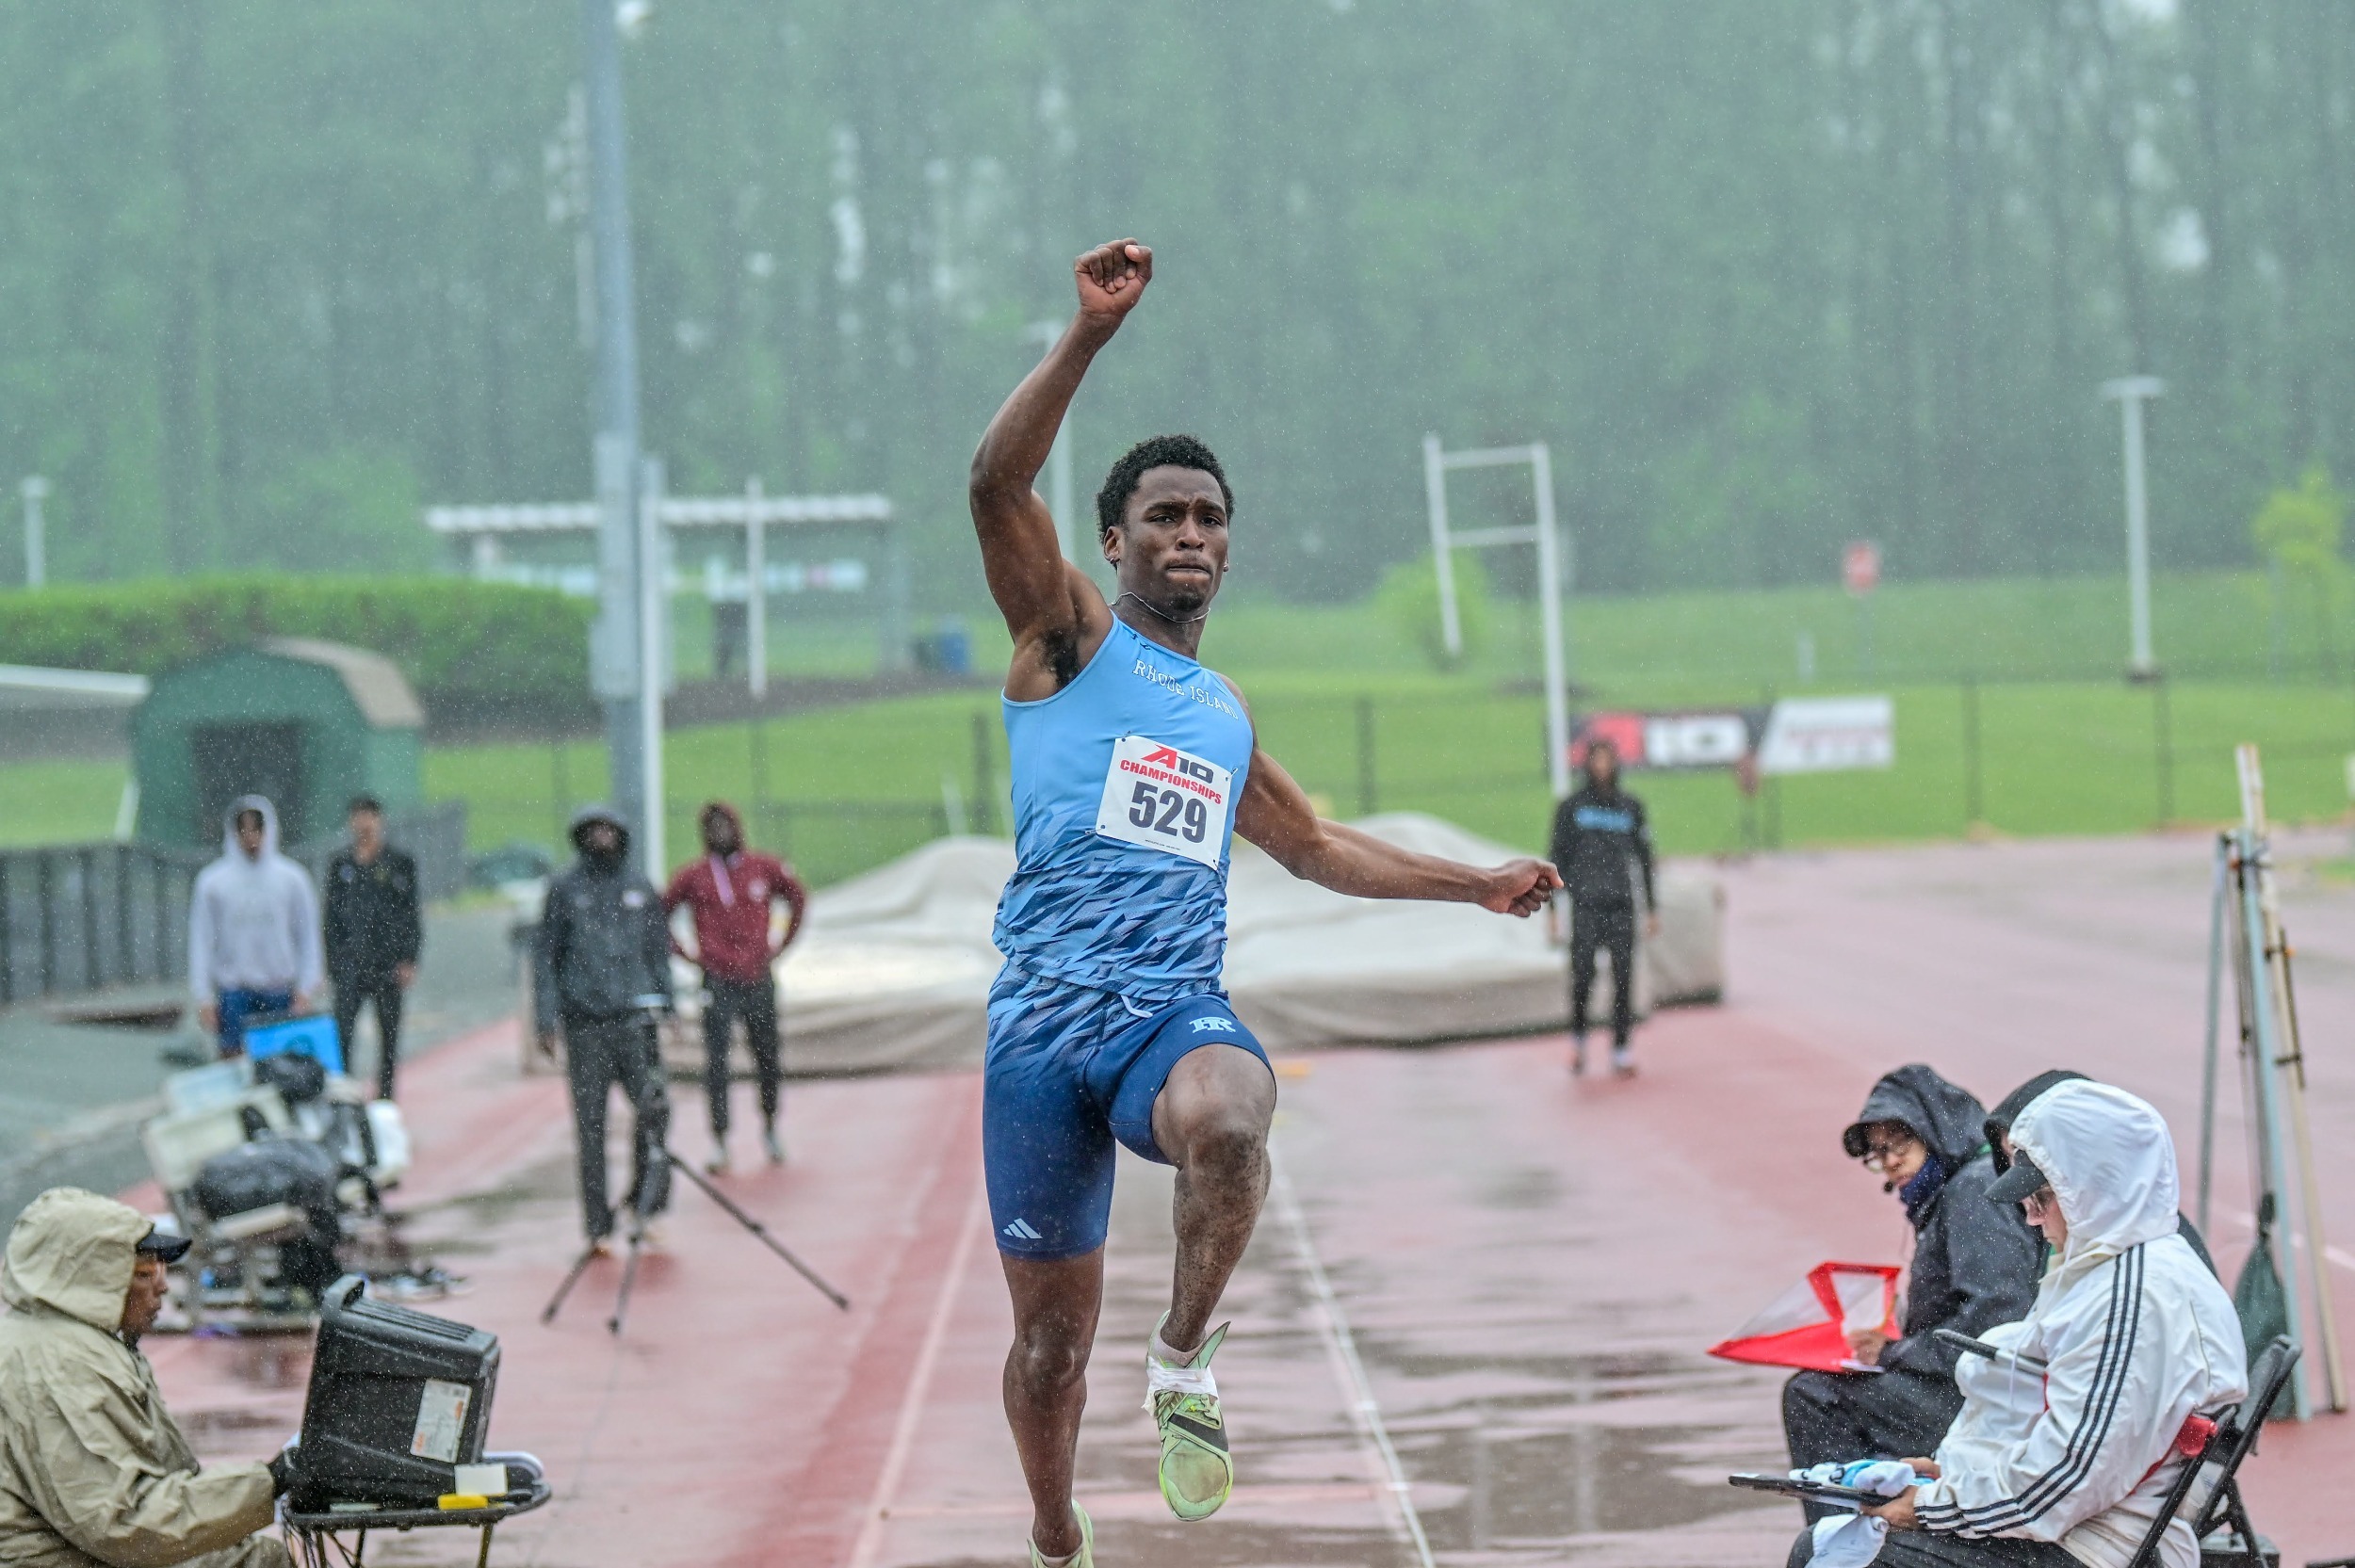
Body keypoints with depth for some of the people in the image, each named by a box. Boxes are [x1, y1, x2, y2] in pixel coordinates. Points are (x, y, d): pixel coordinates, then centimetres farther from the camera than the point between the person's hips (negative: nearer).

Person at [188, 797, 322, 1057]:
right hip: (233, 992, -1)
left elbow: (308, 937, 7)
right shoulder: (211, 882, 1)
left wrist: (305, 989, 0)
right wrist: (203, 997, -2)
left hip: (281, 989, 1)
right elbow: (201, 940, 3)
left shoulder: (292, 878, 3)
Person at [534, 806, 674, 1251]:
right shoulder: (564, 889, 5)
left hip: (635, 1014, 1)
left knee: (652, 1105, -13)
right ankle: (598, 1225, 4)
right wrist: (546, 1021, -1)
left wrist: (666, 1007, 11)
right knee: (590, 1121, -1)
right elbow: (547, 957, 6)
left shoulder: (640, 888, 12)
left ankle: (644, 1204, 2)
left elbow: (659, 949, 19)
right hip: (584, 1020, -1)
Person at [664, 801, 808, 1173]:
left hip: (760, 981, 2)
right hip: (718, 984, -2)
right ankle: (719, 1142, -5)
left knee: (768, 1061, 10)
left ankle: (770, 1126, 30)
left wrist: (782, 944, 14)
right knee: (716, 1064, -7)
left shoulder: (765, 868, 2)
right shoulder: (693, 876, -1)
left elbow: (798, 898, 19)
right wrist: (683, 954, 4)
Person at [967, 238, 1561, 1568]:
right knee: (1052, 1334, 4)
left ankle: (1186, 1357, -16)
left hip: (1180, 1009, 3)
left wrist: (1473, 884, 35)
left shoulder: (1225, 714, 23)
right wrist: (1091, 335, -20)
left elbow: (1314, 846, 39)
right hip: (1047, 1012, -3)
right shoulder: (1070, 634, 7)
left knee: (1226, 1124, -37)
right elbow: (999, 483, -10)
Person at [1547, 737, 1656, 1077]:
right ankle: (1578, 1036, 12)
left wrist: (1652, 908, 11)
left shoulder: (1631, 807, 11)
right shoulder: (1571, 807, 6)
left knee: (1623, 977, -3)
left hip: (1622, 905, 2)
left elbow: (1644, 858, 15)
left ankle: (1621, 1049, 2)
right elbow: (1558, 858, 7)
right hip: (1585, 904, -2)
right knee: (1583, 975, -11)